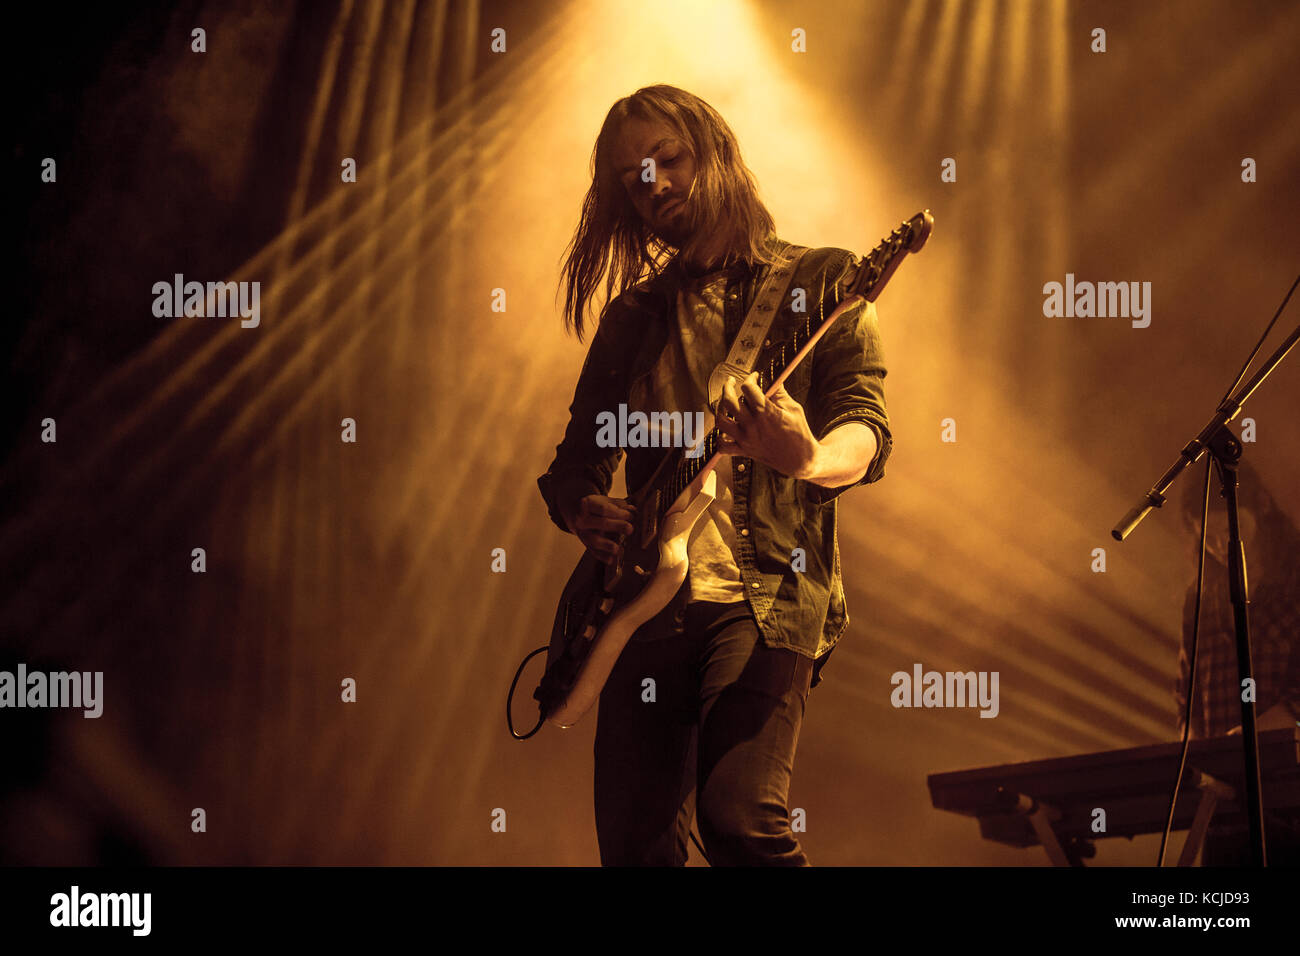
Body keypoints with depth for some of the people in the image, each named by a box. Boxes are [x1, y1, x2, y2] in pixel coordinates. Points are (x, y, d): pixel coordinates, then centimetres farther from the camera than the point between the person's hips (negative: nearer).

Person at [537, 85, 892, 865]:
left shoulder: (819, 281, 7)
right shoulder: (633, 314, 19)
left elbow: (867, 427, -5)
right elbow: (573, 459, 22)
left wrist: (812, 461, -29)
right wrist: (585, 511, -2)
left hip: (767, 592, -4)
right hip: (647, 597, 4)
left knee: (742, 815, -23)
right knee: (633, 840, -2)